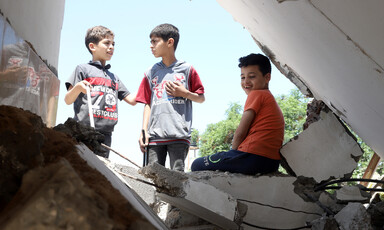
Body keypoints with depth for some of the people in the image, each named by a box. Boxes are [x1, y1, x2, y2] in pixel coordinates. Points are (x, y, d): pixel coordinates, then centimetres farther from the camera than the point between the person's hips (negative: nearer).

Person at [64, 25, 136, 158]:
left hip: (105, 135, 6)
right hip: (84, 131, -5)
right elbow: (68, 100, 2)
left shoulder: (114, 78, 26)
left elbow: (132, 100, 21)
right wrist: (78, 88, -19)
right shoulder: (83, 69, 7)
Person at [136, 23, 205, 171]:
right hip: (155, 135, 3)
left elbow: (201, 98, 11)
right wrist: (144, 131, 6)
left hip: (179, 135, -3)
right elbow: (148, 104, 15)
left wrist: (184, 93, -7)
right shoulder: (151, 72, 15)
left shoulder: (187, 69, 6)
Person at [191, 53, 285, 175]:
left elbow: (240, 133, -8)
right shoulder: (271, 99, 23)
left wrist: (234, 150, 6)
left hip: (252, 157, -10)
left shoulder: (257, 94, -3)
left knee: (196, 165, -1)